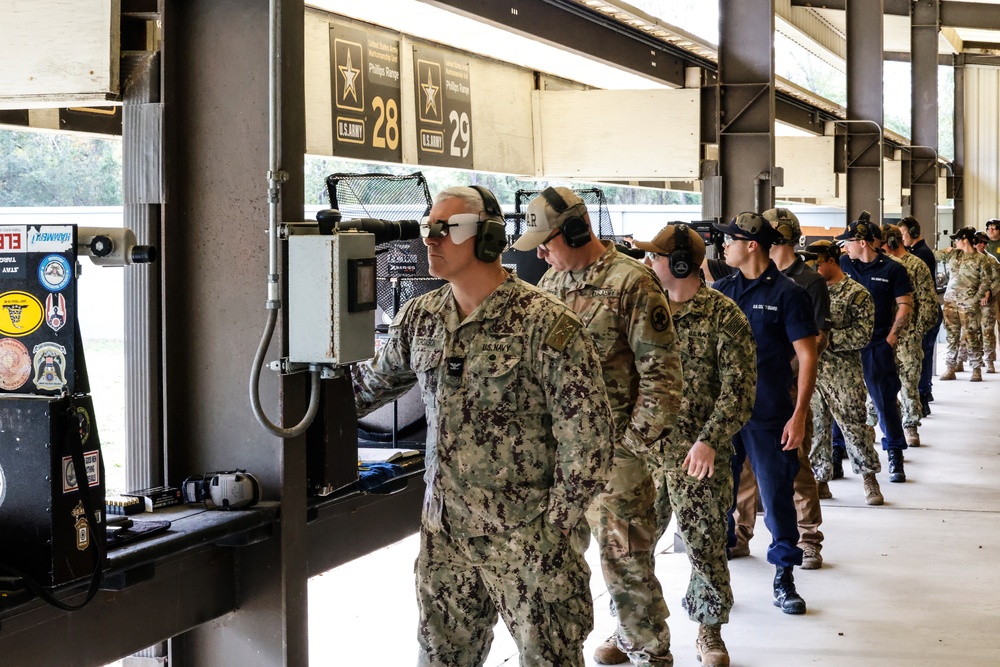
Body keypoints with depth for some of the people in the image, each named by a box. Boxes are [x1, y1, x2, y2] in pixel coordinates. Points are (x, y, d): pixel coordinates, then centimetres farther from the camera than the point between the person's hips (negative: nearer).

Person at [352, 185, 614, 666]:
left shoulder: (548, 326, -14)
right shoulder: (419, 318, 4)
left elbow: (587, 443, -14)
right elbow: (372, 383, 21)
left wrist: (554, 528, -13)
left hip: (529, 541, -6)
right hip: (444, 536, 6)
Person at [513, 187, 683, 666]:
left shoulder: (632, 283, -12)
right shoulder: (552, 280, 10)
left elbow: (660, 373, -13)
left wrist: (641, 443, -15)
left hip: (614, 444, -7)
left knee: (623, 553, -1)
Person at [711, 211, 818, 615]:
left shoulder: (787, 294, -5)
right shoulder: (722, 290, 9)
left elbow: (807, 357, -6)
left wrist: (799, 415, -12)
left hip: (769, 416, -4)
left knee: (777, 495, 1)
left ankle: (784, 577, 12)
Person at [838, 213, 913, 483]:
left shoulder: (892, 269, -3)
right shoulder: (843, 264, 6)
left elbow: (905, 306, -1)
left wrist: (891, 337, -7)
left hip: (877, 346, -3)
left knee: (885, 401, 0)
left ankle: (895, 457, 9)